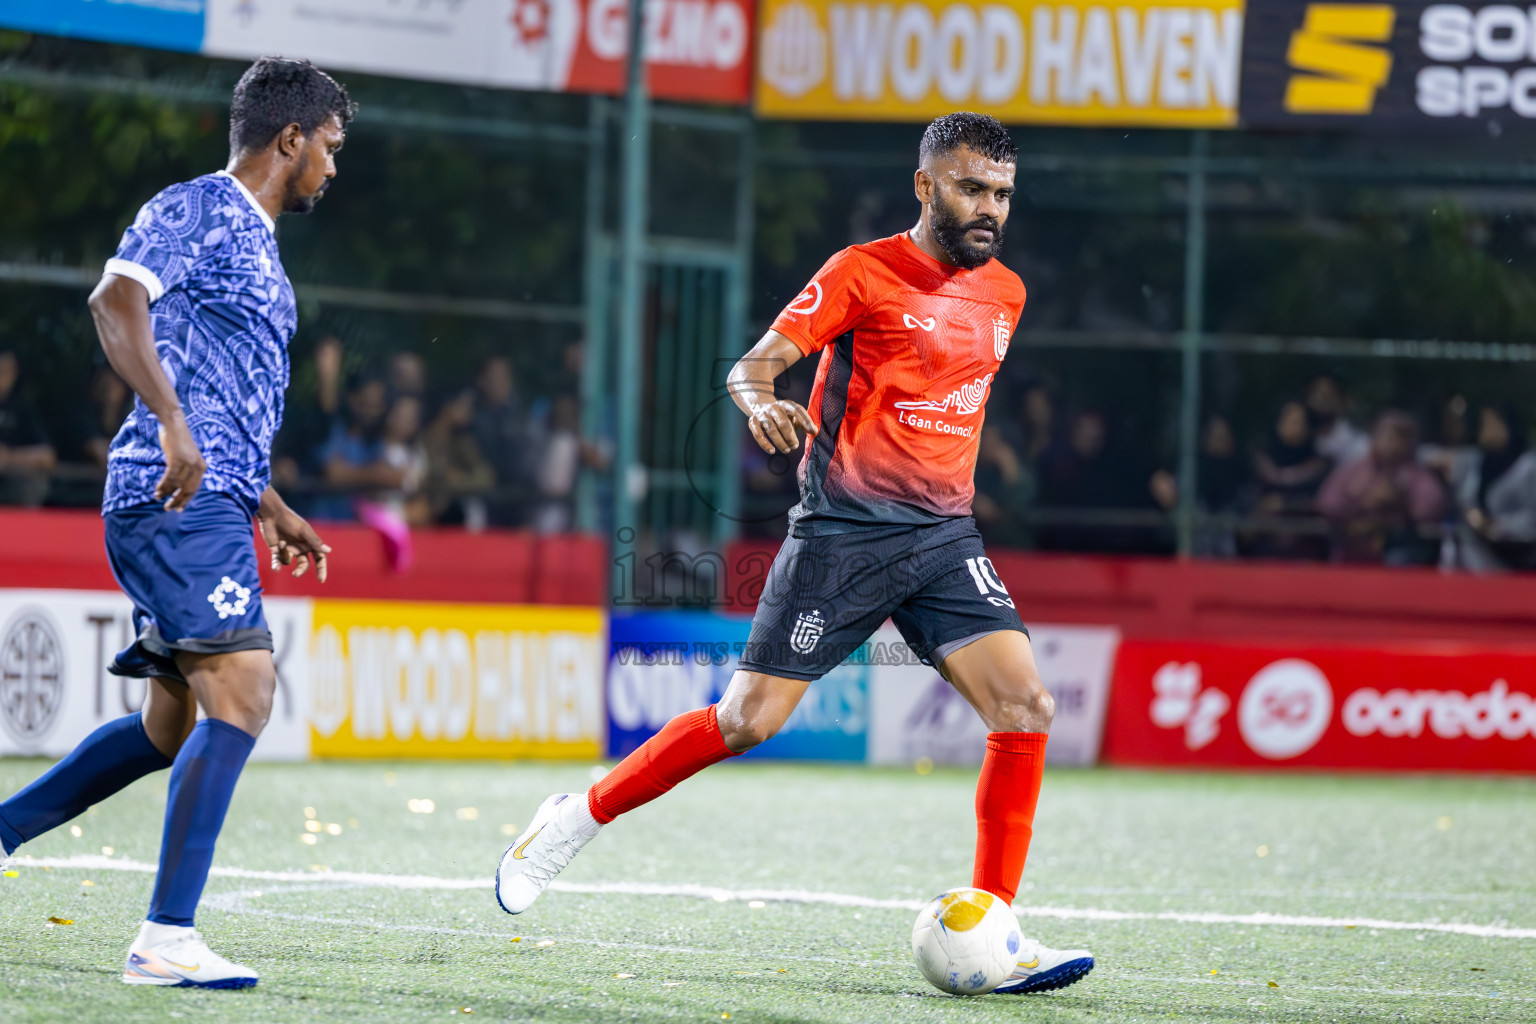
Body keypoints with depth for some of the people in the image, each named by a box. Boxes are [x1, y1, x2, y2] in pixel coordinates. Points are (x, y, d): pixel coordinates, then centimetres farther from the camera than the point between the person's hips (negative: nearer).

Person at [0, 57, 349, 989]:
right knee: (240, 694, -17)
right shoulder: (197, 211, -6)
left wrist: (272, 509, 29)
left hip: (208, 499, 10)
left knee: (172, 722, 12)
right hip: (175, 498, -10)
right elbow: (116, 300, -22)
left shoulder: (256, 244, 24)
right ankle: (167, 938, -19)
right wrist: (172, 423, -32)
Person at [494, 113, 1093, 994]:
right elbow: (753, 365, -10)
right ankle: (580, 816, 14)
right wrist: (760, 401, -31)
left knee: (1027, 708, -12)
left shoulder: (1005, 294, 12)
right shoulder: (863, 273, -6)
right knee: (750, 718, -8)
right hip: (843, 530, -5)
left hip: (945, 537, 5)